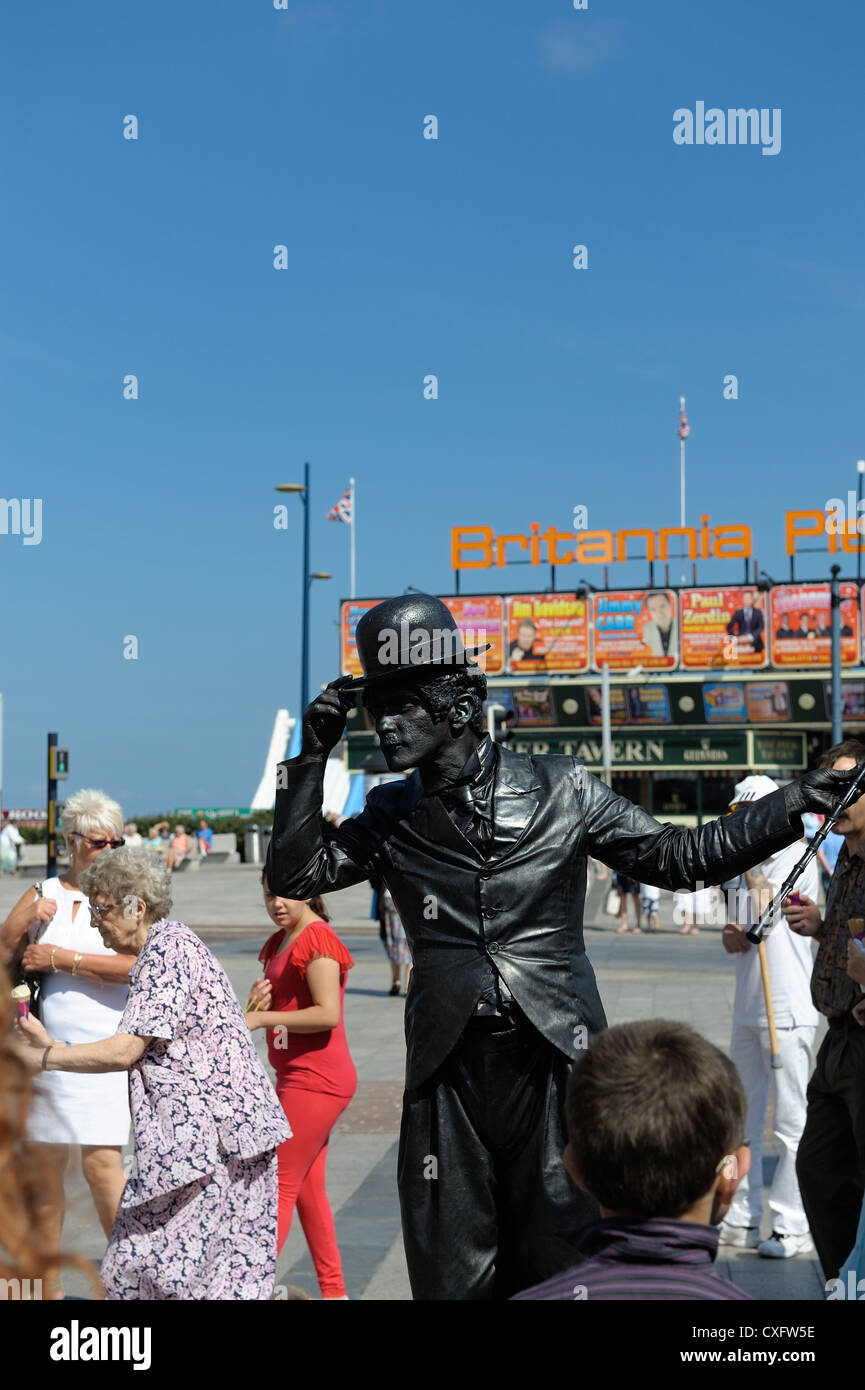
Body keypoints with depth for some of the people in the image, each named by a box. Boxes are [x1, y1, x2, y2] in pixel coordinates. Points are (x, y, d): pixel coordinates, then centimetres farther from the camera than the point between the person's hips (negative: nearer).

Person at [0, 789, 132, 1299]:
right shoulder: (43, 894, 9)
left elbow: (137, 965, -16)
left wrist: (60, 958, -14)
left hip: (102, 1052, -4)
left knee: (102, 1163, -10)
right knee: (44, 1165, 11)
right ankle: (47, 1284, 25)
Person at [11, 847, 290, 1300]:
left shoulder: (168, 947, -13)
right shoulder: (160, 949, 19)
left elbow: (125, 1051, -19)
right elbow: (136, 1051, 18)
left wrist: (46, 1057, -8)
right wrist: (51, 1044, 15)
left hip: (213, 1132, -10)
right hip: (195, 1132, 10)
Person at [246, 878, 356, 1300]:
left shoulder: (316, 939, -15)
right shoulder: (279, 943, 15)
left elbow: (327, 1013, -23)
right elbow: (279, 1005, 23)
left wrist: (261, 1016, -18)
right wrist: (256, 1000, 0)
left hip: (315, 1082, -10)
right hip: (299, 1079, 10)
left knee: (280, 1185, -7)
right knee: (308, 1191, 14)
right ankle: (333, 1290, 22)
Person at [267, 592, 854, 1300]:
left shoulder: (562, 790, 1)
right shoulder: (392, 816, 8)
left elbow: (674, 855, 7)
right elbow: (293, 873, 6)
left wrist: (790, 806, -1)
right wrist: (312, 756, 0)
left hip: (554, 1062, -2)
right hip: (449, 1069, 2)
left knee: (563, 1267, 5)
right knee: (453, 1275, 7)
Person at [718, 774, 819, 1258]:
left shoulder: (798, 856, -7)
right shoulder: (747, 864, 16)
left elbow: (763, 919, -17)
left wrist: (754, 873, -8)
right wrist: (732, 935, 0)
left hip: (788, 1010, -8)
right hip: (748, 1008, 8)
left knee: (791, 1121, -4)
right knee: (744, 1120, 13)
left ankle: (793, 1227, 3)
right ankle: (743, 1219, 22)